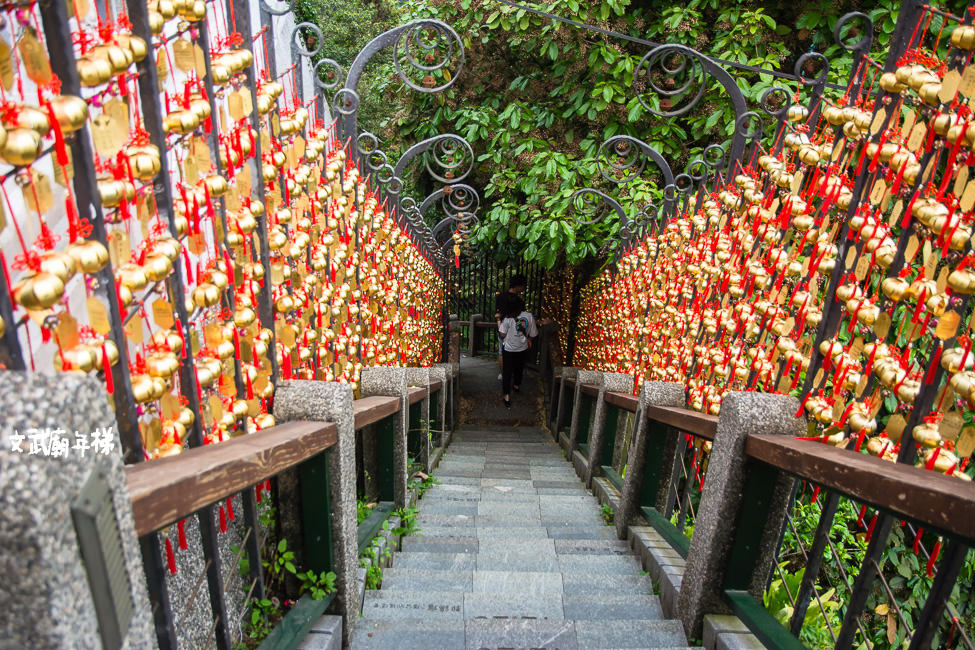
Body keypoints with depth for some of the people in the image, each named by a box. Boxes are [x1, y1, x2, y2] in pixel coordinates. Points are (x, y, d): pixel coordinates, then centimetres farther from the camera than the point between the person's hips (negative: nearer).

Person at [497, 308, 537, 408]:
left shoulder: (508, 318, -21)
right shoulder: (529, 316, -11)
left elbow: (502, 335, -17)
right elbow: (533, 334, -2)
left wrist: (499, 321, -5)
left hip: (509, 351, -3)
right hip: (523, 350, 3)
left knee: (507, 373, 11)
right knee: (519, 369, 27)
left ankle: (507, 396, 12)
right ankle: (517, 385, 50)